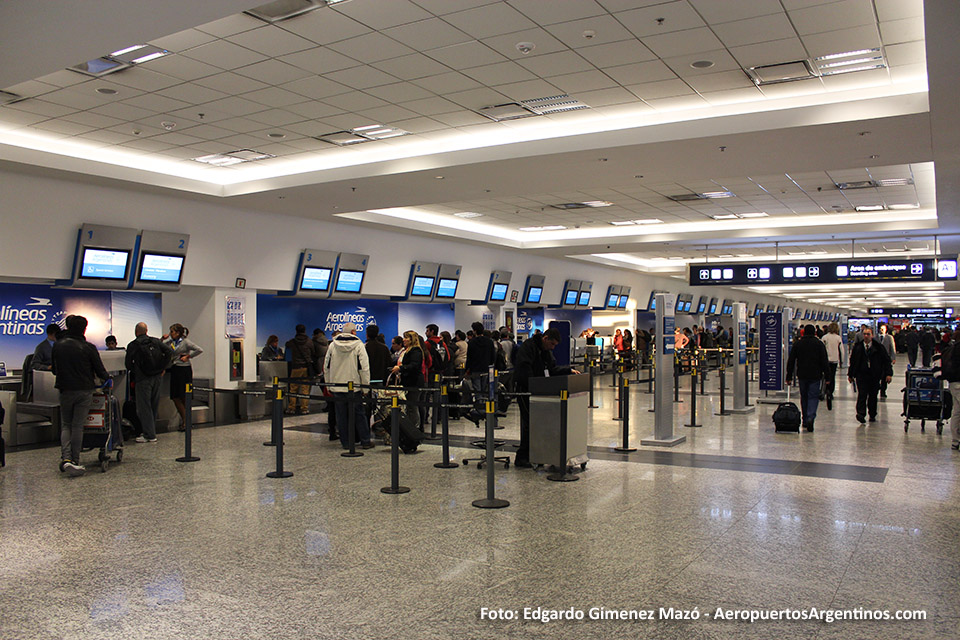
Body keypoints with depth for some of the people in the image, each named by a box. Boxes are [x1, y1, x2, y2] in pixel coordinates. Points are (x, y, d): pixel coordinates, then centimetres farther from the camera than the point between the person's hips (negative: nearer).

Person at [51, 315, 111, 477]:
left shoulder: (57, 346, 1)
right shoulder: (88, 348, -10)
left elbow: (54, 370, 11)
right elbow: (100, 370, -4)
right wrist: (108, 379, 17)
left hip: (65, 391, 2)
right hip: (84, 391, -2)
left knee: (65, 425, 12)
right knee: (78, 426, 4)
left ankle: (66, 458, -6)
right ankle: (75, 462, 8)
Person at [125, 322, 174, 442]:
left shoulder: (133, 345, -5)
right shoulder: (156, 341, 6)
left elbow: (128, 364, -4)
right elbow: (170, 351, -1)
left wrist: (135, 372, 14)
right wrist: (163, 368, 4)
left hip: (142, 379, -5)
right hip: (157, 377, 5)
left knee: (144, 407, 1)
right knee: (153, 406, 14)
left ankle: (149, 435, 0)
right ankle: (151, 431, 22)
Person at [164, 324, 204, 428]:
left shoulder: (186, 341, -8)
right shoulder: (171, 341, 11)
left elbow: (199, 350, -14)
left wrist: (188, 356, -12)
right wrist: (163, 339, 2)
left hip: (184, 370, -7)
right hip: (174, 369, 7)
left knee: (184, 397, -3)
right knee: (175, 397, 6)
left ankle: (186, 421, 5)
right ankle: (183, 419, 18)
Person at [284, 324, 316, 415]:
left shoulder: (292, 342, 0)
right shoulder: (309, 341, -1)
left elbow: (286, 345, 23)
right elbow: (314, 354, 4)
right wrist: (313, 365, 17)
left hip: (296, 367, 0)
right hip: (307, 367, 0)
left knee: (293, 388, 6)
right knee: (305, 389, 2)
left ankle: (291, 409, 8)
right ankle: (304, 409, 2)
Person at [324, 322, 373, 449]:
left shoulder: (332, 345, 5)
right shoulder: (359, 345, -6)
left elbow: (326, 368, 10)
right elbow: (364, 368, -9)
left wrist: (329, 385, 18)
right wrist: (365, 386, -3)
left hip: (337, 387, 3)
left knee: (342, 416, 8)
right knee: (359, 414, 6)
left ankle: (345, 442, 13)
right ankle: (365, 441, 10)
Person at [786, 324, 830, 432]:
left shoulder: (797, 344, 5)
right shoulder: (819, 344, -1)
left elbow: (791, 361, 5)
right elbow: (824, 361, -4)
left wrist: (789, 376, 8)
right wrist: (827, 375, 0)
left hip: (802, 375, 2)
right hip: (815, 375, -2)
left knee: (804, 397, 14)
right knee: (813, 397, -1)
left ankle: (805, 421, 18)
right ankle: (810, 418, -21)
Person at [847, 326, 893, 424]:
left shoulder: (878, 347, 0)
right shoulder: (857, 347, 3)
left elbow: (886, 360, 3)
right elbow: (852, 361, 10)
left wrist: (888, 374, -7)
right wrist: (850, 374, 11)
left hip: (874, 375, 1)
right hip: (861, 374, -1)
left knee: (873, 395, 8)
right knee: (862, 394, -12)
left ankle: (872, 415, 20)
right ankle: (861, 413, -13)